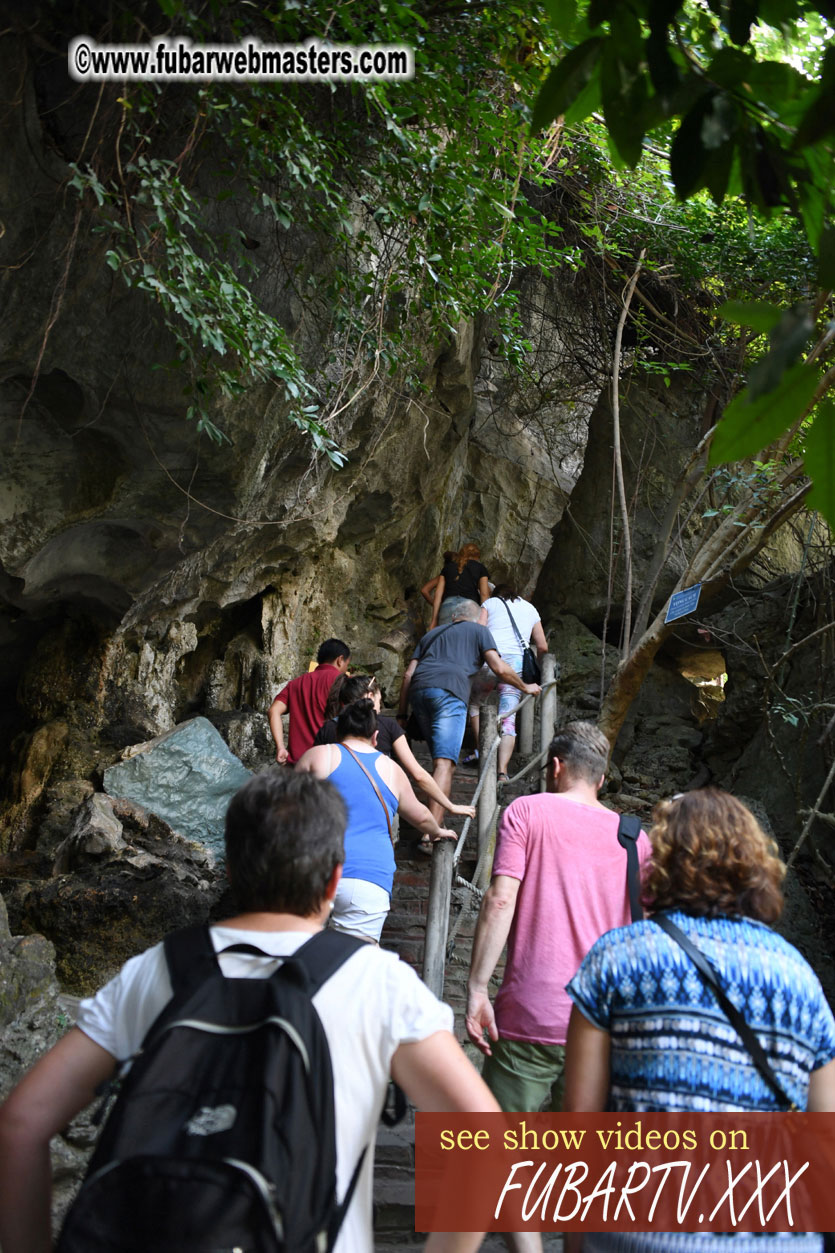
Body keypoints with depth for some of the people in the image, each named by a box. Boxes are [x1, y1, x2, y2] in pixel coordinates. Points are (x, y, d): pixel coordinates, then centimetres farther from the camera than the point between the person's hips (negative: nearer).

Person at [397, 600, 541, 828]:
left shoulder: (432, 633, 34)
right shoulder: (478, 630, 21)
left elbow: (408, 674, 25)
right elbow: (499, 668, 9)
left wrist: (402, 712, 25)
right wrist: (525, 687, 25)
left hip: (418, 691, 5)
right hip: (449, 691, -5)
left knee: (441, 761, 18)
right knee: (445, 763, -11)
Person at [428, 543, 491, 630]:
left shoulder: (448, 566, 25)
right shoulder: (480, 568, 18)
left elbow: (438, 594, 17)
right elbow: (484, 594, 4)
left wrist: (434, 619, 15)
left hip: (448, 605, 2)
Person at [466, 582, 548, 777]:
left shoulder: (490, 603, 18)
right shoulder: (530, 608, 26)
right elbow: (542, 647, 22)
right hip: (517, 663, 2)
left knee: (473, 703, 22)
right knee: (508, 719, -2)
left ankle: (480, 749, 12)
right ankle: (502, 771, -14)